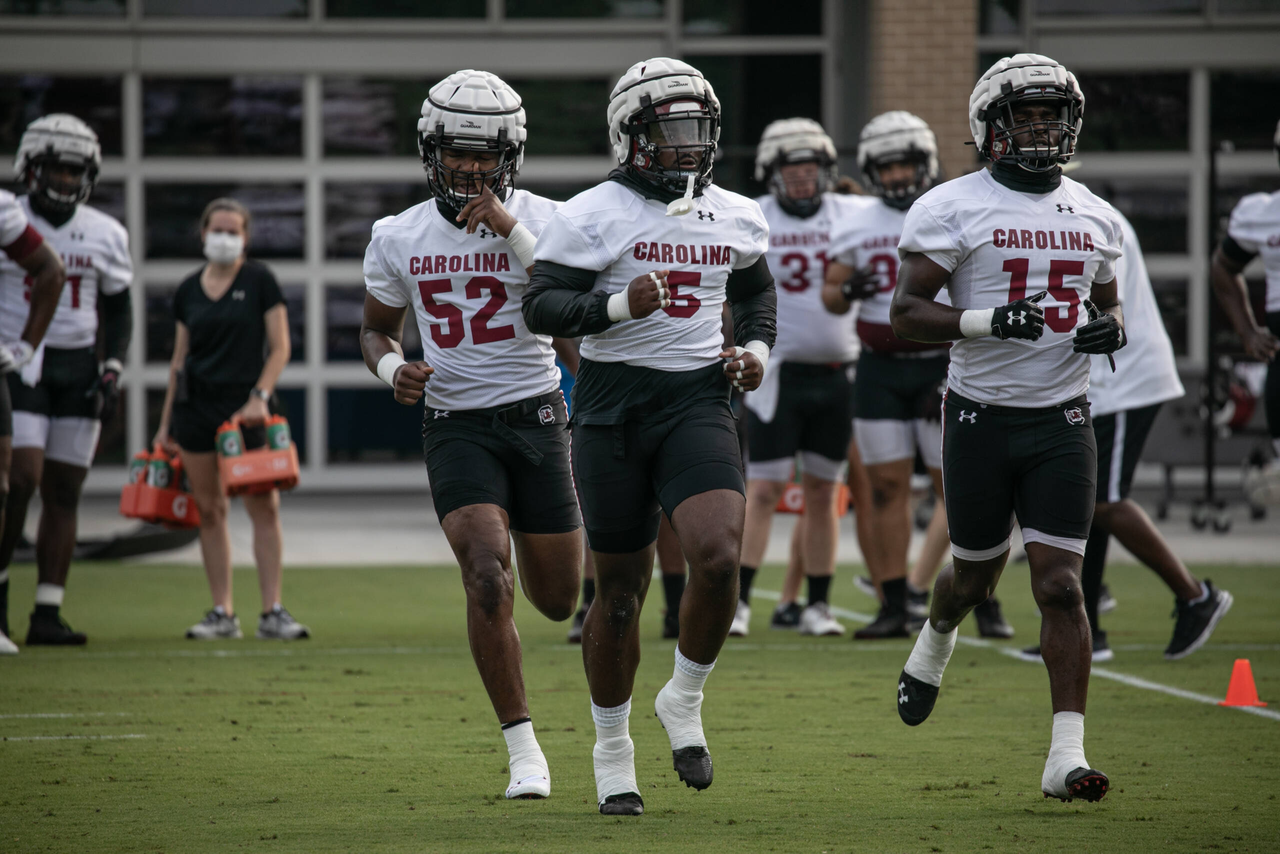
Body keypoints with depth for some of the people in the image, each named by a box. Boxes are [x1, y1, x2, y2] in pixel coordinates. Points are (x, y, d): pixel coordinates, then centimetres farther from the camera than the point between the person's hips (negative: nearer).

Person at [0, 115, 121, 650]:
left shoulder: (104, 235, 7)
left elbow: (118, 310, 15)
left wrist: (112, 371, 2)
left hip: (77, 368, 4)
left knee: (64, 492, 2)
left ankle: (48, 614, 4)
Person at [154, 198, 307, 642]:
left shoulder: (260, 280, 0)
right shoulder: (188, 291, 10)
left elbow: (280, 347, -3)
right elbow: (179, 358, 16)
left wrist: (260, 395, -15)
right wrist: (166, 423, 15)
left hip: (246, 403, -3)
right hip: (196, 404, 3)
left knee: (264, 506, -10)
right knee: (209, 510, 4)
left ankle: (272, 613, -9)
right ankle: (222, 613, 9)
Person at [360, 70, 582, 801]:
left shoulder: (545, 222, -6)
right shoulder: (400, 237, 1)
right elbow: (378, 329, 16)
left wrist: (513, 232, -24)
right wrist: (392, 367, -7)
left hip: (535, 417, 0)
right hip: (456, 426, 0)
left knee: (558, 599, 9)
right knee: (488, 578, -20)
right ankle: (523, 748, -10)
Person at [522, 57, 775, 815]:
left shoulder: (737, 219, 10)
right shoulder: (594, 216, -5)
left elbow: (756, 292, 28)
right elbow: (541, 306, -10)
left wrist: (756, 349, 9)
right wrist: (617, 306, -24)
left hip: (698, 400, 3)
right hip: (615, 407, -2)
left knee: (719, 556, -21)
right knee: (621, 589, 4)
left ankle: (685, 702, 3)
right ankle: (612, 750, 22)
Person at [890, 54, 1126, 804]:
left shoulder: (1095, 218, 9)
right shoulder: (953, 208, -6)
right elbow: (907, 312, -9)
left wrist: (1111, 329, -1)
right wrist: (990, 322, -24)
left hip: (1062, 419, 2)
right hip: (982, 415, -2)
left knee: (1060, 584, -7)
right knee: (978, 572, 12)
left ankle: (1067, 757, -9)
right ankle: (934, 645, 49)